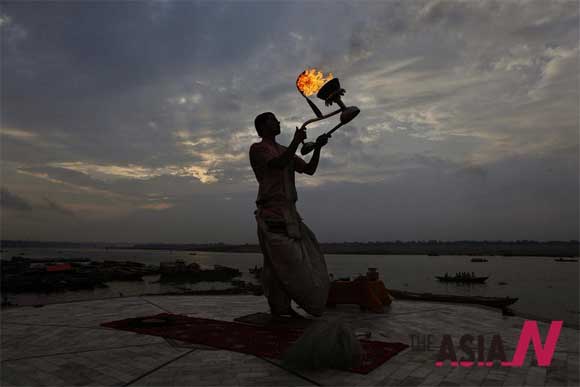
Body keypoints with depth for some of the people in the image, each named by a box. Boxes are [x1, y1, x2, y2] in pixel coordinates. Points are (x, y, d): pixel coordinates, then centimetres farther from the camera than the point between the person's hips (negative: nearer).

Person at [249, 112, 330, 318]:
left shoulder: (285, 151, 23)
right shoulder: (257, 149, 1)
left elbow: (310, 169, 15)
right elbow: (279, 164, -18)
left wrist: (317, 148, 3)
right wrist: (296, 142, -16)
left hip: (290, 213, 7)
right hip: (271, 214, -7)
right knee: (279, 261, -7)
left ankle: (285, 306, 14)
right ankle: (277, 307, 2)